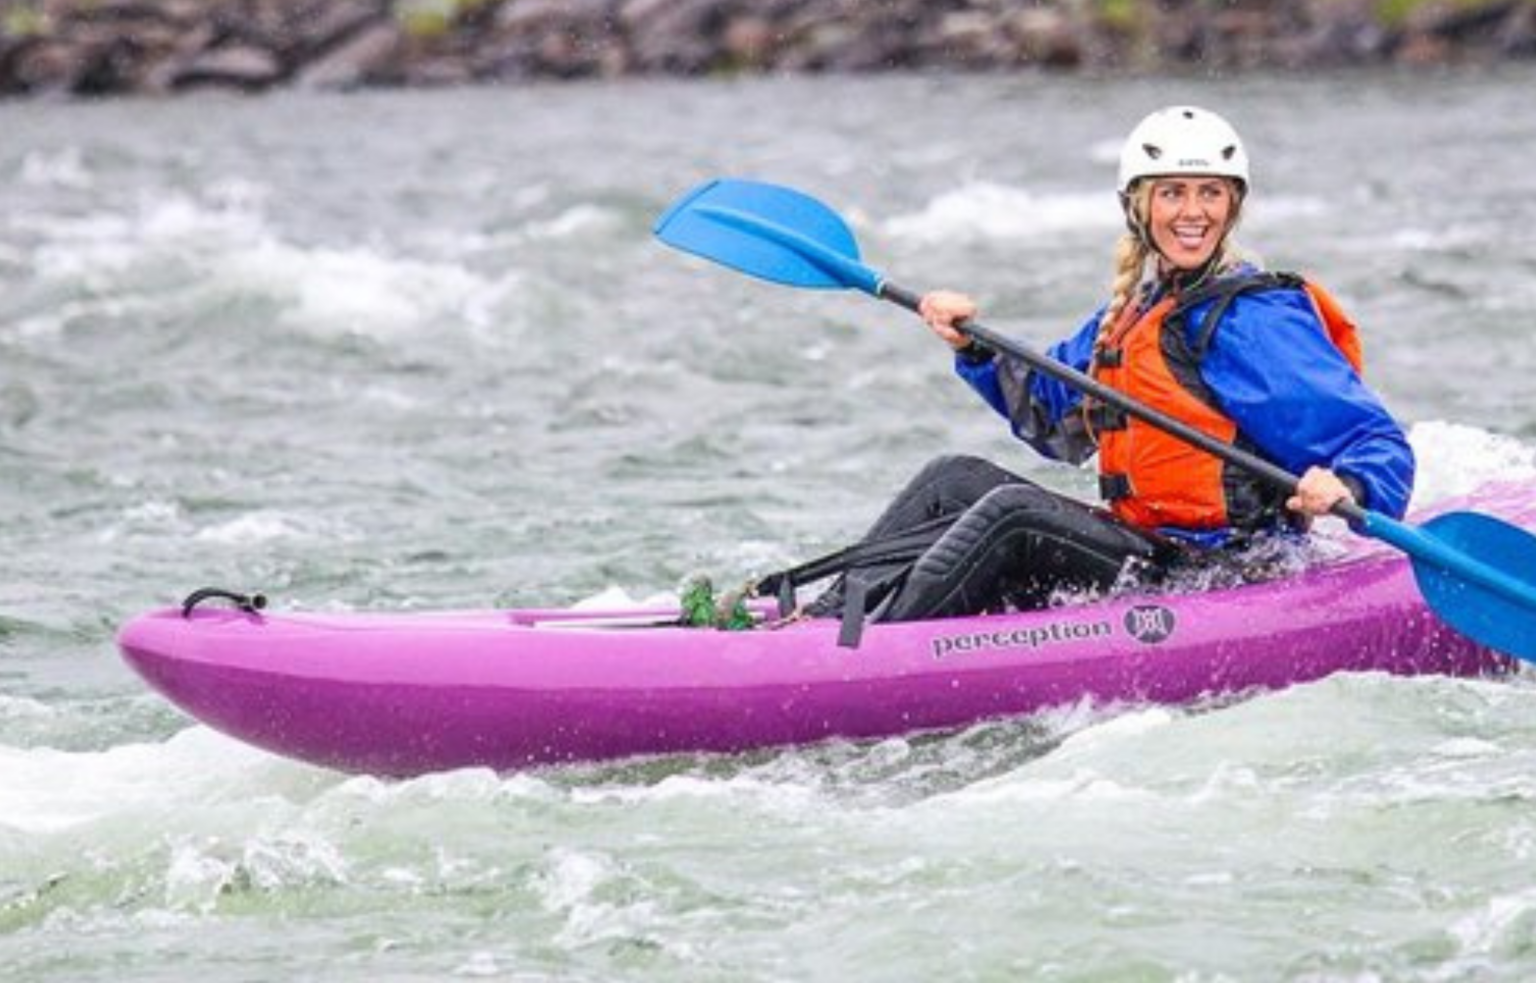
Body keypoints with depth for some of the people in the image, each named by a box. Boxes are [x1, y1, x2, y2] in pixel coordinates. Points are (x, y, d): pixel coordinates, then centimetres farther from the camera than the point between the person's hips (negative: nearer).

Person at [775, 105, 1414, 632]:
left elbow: (1379, 446, -16)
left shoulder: (1256, 320, -12)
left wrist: (1345, 489, -38)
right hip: (1139, 551, 9)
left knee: (1013, 512, -24)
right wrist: (977, 348, 12)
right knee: (955, 480, 5)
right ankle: (832, 613, -7)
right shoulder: (1133, 311, 15)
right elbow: (1053, 418, 27)